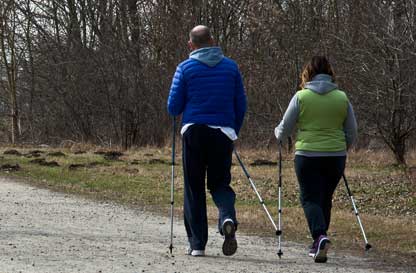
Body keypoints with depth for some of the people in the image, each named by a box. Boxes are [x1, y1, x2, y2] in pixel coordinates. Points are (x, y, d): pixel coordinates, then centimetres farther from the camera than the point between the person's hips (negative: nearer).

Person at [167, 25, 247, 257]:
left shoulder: (185, 68, 0)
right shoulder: (231, 66, 7)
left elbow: (174, 107, -1)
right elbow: (241, 105, 9)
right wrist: (234, 132, 22)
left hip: (194, 133, -2)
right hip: (223, 133, 2)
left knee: (194, 188, 6)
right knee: (220, 183, 13)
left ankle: (197, 244, 4)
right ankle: (228, 218, -18)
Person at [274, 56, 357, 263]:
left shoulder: (301, 97, -4)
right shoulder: (342, 98, 3)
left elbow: (284, 130, 3)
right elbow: (352, 133, 9)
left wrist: (277, 134, 25)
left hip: (307, 156, -3)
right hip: (336, 157, 3)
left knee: (310, 199, 1)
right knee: (325, 199, 15)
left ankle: (320, 235, -23)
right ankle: (318, 245, 21)